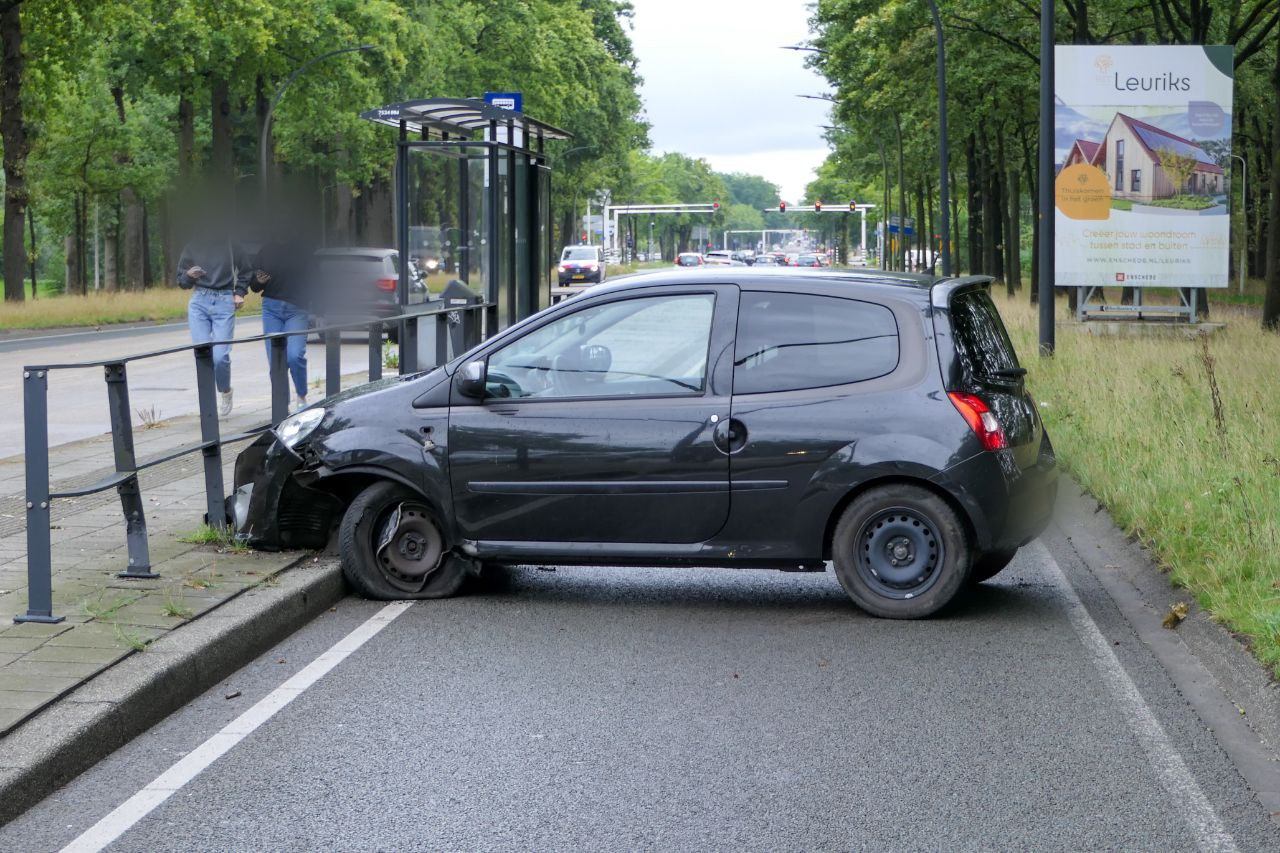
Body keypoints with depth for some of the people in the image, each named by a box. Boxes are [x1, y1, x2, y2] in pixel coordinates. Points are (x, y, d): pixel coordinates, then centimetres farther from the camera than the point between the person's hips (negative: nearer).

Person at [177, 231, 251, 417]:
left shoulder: (230, 244, 3)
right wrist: (189, 275, -11)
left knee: (220, 356, -10)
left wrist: (239, 293, 6)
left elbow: (244, 271, 19)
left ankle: (225, 393, 17)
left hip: (224, 304, -2)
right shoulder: (193, 246, 6)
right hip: (199, 303, 2)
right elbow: (181, 281, 11)